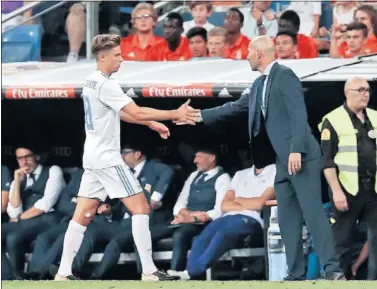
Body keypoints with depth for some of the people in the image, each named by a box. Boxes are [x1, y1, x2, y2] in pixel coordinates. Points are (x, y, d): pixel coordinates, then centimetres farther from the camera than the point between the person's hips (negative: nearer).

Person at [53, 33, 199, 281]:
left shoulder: (92, 82, 12)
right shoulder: (105, 85, -18)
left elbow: (120, 113, 22)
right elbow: (137, 113, -22)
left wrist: (152, 124, 17)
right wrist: (175, 114, -18)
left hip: (93, 157, 9)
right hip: (107, 157, -9)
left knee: (83, 214, 7)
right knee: (141, 207, -5)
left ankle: (64, 272, 4)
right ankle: (149, 271, -8)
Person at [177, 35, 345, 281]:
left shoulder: (285, 75, -9)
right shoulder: (260, 85, 19)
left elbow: (299, 114, -17)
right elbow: (236, 107, 30)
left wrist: (297, 150, -25)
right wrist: (200, 117, 31)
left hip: (301, 157, -10)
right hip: (284, 160, 10)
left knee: (312, 210, -14)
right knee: (288, 218, 6)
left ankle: (333, 270, -18)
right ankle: (296, 274, 6)